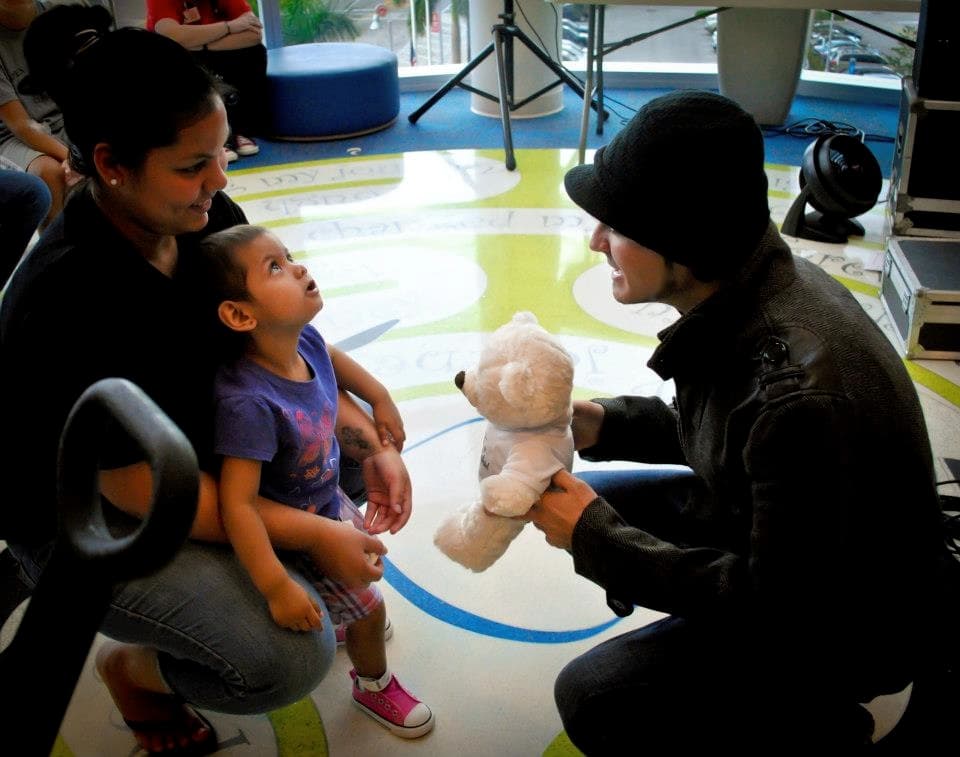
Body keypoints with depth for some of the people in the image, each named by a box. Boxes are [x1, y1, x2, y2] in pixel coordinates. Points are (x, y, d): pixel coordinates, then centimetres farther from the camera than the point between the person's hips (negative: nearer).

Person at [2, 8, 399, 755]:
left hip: (201, 446, 8)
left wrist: (369, 446, -12)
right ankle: (132, 665, 12)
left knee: (354, 435, 4)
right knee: (293, 657, -20)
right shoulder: (67, 304, -34)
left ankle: (230, 573, 18)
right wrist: (316, 536, -22)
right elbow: (146, 493, -27)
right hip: (87, 519, -7)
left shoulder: (205, 217, -14)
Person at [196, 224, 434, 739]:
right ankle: (374, 685, 42)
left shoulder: (303, 341, -19)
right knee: (368, 608, 10)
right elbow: (237, 503, -40)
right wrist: (277, 588, -37)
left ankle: (345, 619, 64)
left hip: (327, 501, 7)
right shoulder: (249, 403, -43)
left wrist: (380, 398, 10)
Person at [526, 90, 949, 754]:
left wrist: (592, 537, -22)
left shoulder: (800, 392, -38)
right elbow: (722, 433, 7)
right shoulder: (741, 284, -11)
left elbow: (775, 605, -26)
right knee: (594, 496, 7)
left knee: (594, 698, -18)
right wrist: (602, 423, -8)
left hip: (848, 618, -8)